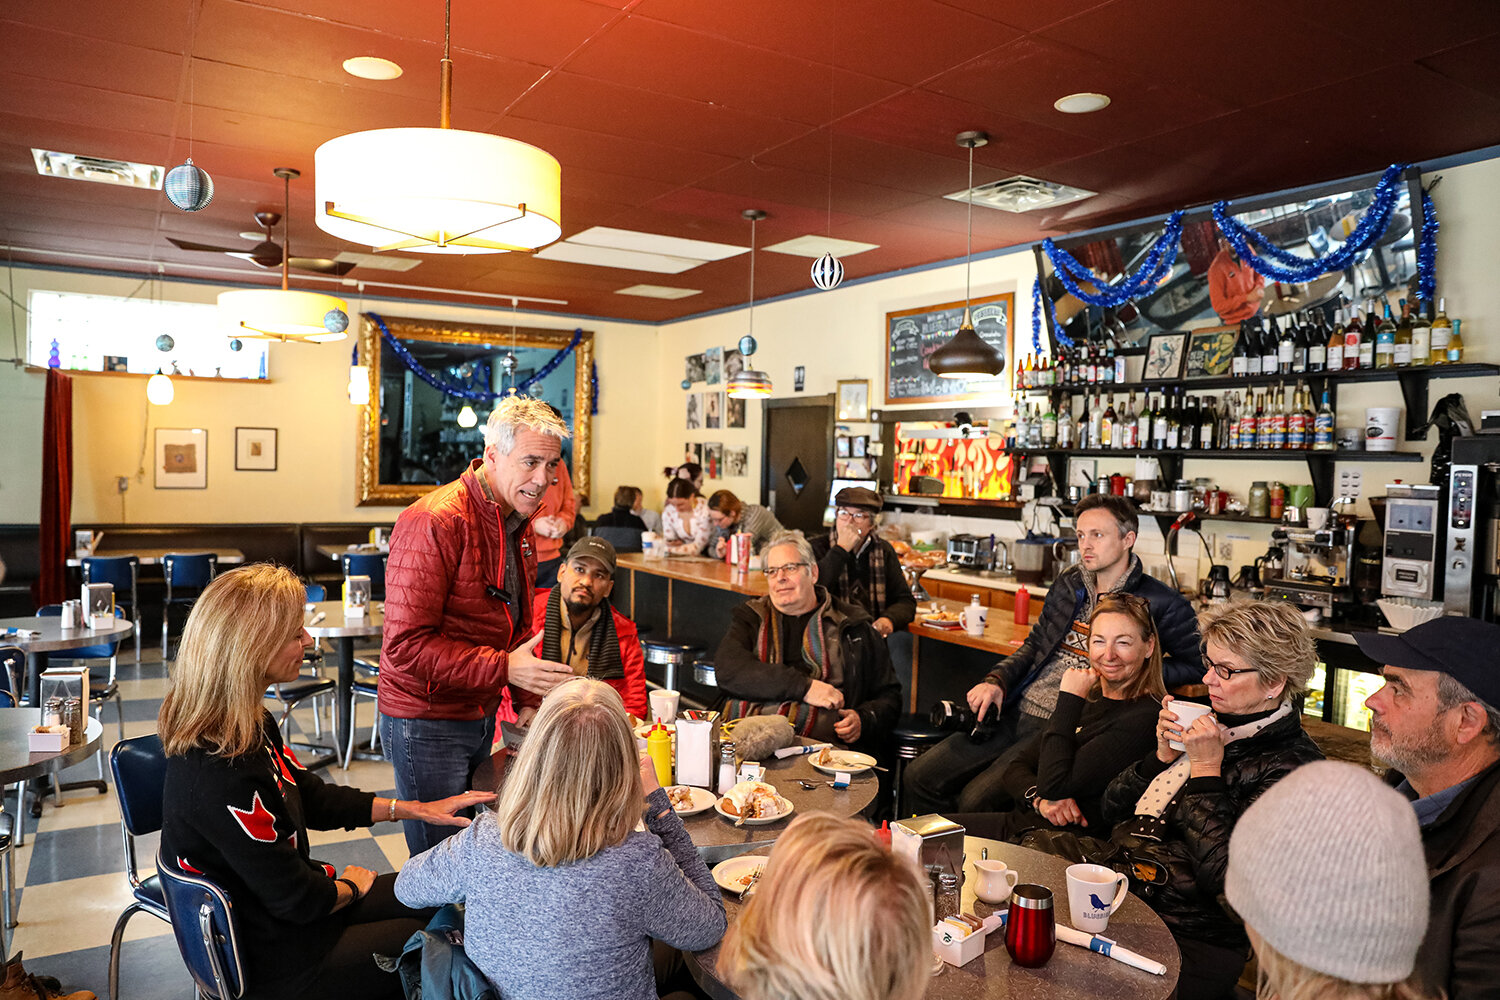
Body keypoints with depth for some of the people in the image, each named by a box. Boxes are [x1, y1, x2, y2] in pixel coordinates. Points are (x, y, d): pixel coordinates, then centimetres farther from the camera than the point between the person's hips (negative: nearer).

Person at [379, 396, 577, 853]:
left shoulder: (518, 523, 9)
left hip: (481, 718, 8)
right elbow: (406, 647, -23)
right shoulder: (434, 522, -20)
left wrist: (529, 696, 8)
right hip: (426, 724, -8)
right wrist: (505, 669, -28)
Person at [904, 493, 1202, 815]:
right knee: (919, 777, -3)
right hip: (1016, 712, 6)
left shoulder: (1158, 603, -4)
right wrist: (997, 680, 6)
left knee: (976, 800, -24)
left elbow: (1197, 664, -2)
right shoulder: (1069, 583, 14)